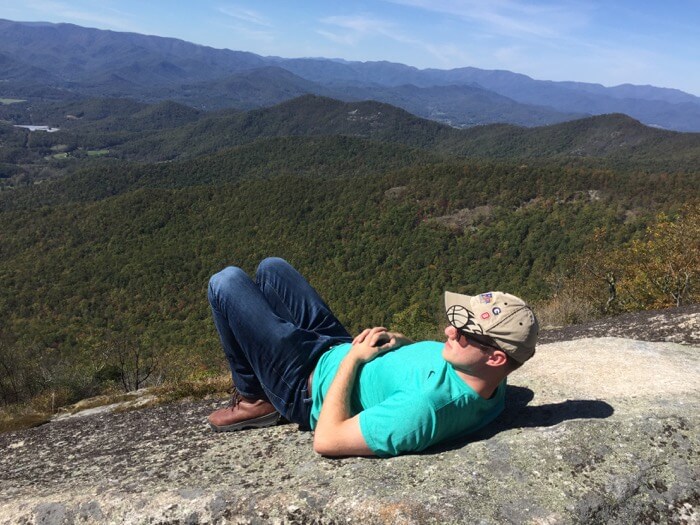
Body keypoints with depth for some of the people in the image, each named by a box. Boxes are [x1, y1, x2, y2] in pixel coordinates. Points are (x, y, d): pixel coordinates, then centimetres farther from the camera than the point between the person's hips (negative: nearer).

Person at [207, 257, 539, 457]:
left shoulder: (424, 409, -42)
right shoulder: (491, 388, -13)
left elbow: (326, 441, -34)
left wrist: (352, 357, -26)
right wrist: (403, 344, -11)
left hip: (309, 386, -7)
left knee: (226, 281, -4)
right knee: (271, 267, 17)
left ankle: (255, 400, 16)